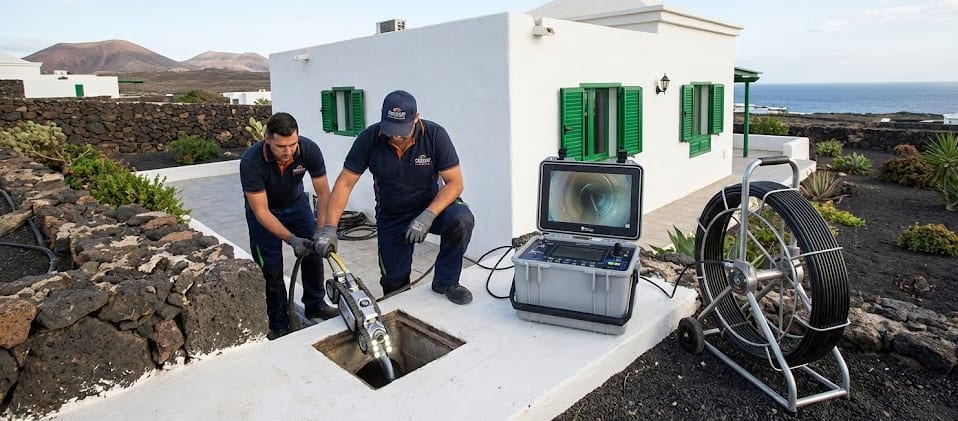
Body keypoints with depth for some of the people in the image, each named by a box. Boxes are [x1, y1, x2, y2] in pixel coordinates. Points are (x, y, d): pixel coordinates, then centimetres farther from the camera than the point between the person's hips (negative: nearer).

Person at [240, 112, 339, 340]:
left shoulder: (309, 149, -29)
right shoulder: (251, 161, -36)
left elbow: (323, 193, -22)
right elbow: (261, 211, -30)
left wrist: (322, 231, -31)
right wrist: (291, 239, -37)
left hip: (296, 203, 3)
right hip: (264, 211, -3)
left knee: (314, 250, -2)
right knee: (271, 268, -5)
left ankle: (315, 305, 19)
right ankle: (278, 324, 11)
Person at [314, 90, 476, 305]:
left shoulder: (435, 135, -22)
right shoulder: (369, 139, -19)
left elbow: (454, 182, -20)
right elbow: (344, 184, -16)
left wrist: (428, 216, -34)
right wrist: (329, 229, -25)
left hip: (431, 206, -1)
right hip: (390, 216, 1)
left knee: (462, 219, -32)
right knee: (394, 282, 2)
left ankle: (445, 281, -10)